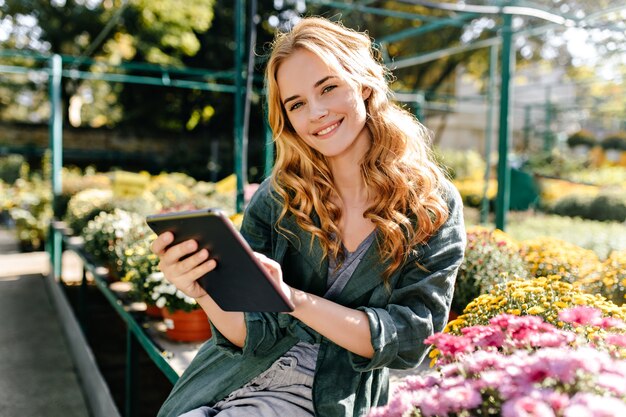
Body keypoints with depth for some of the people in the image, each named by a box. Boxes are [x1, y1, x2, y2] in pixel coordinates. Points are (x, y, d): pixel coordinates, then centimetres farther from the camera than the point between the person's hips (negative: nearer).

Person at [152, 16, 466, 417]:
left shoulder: (434, 205, -6)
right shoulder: (278, 197, -2)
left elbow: (411, 338, -12)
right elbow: (252, 335, -3)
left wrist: (293, 298, -25)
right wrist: (206, 291, -25)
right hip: (236, 378, 2)